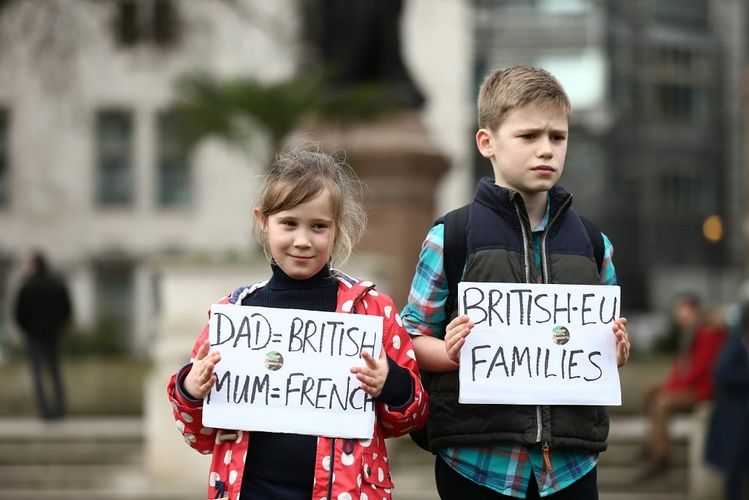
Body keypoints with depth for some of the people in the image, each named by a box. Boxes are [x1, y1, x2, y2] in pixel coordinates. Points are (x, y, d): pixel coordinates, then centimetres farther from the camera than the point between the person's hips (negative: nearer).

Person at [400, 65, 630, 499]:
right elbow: (412, 341, 1)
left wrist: (616, 353, -4)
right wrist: (451, 354, -18)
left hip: (570, 463, 3)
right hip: (479, 462, -3)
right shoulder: (450, 238, -2)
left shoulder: (592, 245, 10)